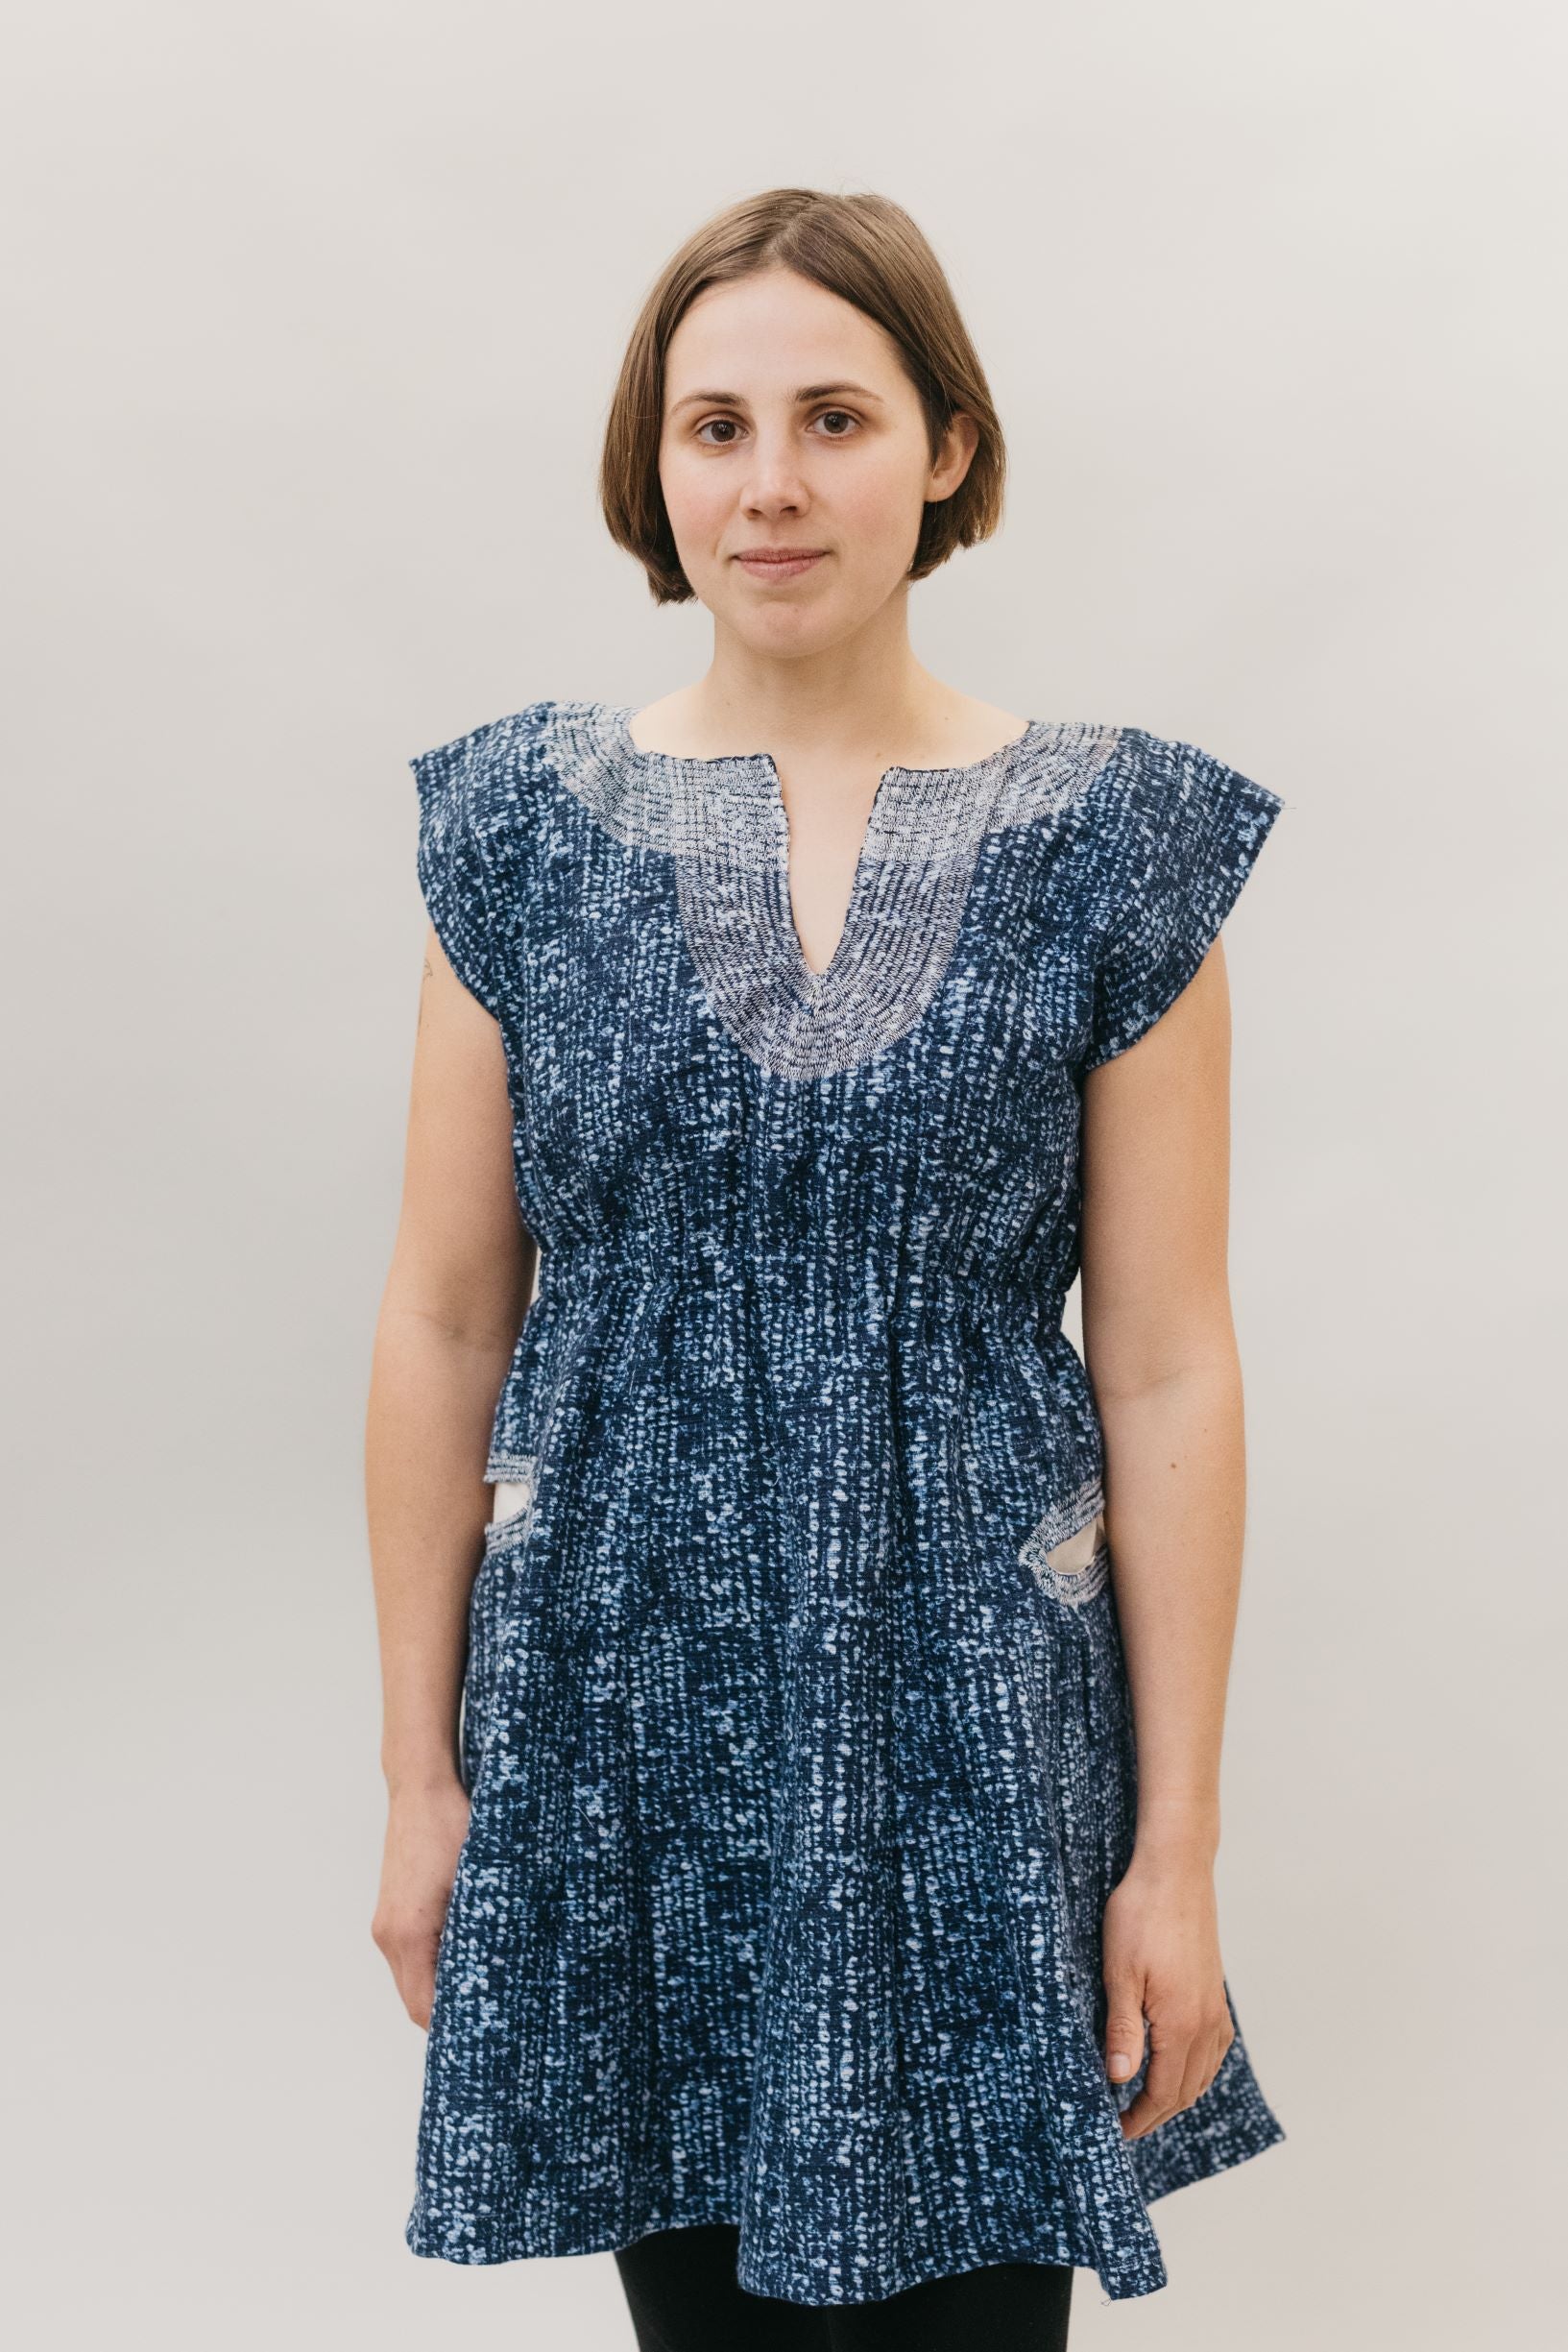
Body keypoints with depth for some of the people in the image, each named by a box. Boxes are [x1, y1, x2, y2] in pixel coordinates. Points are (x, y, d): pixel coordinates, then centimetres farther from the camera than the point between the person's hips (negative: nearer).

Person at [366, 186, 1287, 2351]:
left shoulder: (1112, 844, -5)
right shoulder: (526, 825, 0)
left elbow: (1170, 1374, -4)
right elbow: (443, 1331, 2)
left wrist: (1179, 1847, -4)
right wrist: (422, 1769, 3)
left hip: (972, 1726, -1)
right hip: (613, 1721, 2)